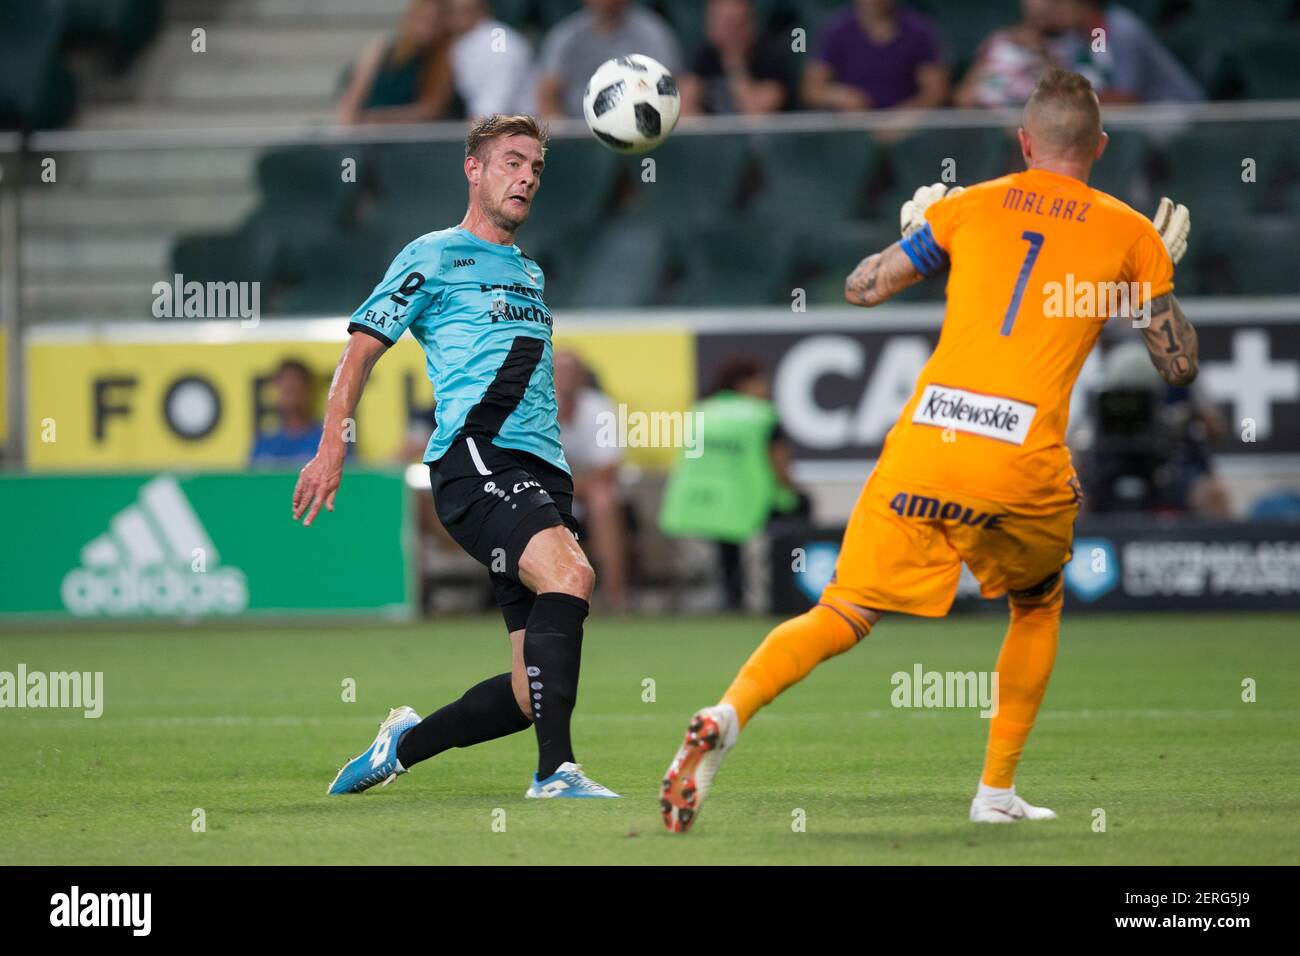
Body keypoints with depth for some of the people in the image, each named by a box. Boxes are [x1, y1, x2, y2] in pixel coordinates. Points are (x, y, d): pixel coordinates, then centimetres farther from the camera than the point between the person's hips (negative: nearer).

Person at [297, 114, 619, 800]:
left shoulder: (530, 272, 27)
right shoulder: (434, 256, 6)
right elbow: (361, 350, 3)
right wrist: (332, 445, -8)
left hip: (541, 471, 8)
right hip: (474, 461, -8)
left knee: (534, 693, -1)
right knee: (569, 574, -34)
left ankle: (405, 744, 20)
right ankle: (555, 771, -38)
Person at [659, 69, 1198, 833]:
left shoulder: (968, 207, 13)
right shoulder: (1131, 235, 11)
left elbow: (861, 289, 15)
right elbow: (1180, 366, 16)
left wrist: (912, 230, 34)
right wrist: (1163, 272, 32)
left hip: (923, 446, 1)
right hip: (1026, 466, -1)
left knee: (846, 614, 3)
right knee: (1038, 603, 29)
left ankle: (728, 716, -24)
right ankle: (997, 792, 24)